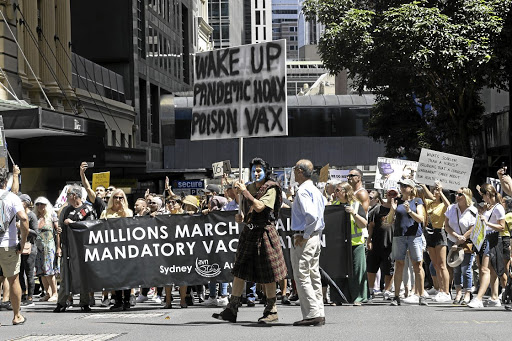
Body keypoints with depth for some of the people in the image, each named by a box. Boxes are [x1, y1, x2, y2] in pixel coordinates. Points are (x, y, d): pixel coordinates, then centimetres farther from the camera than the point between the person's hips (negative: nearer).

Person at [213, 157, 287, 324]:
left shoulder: (271, 189, -7)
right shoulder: (250, 187, 13)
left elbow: (259, 207, -21)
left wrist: (244, 192, -15)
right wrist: (240, 216, 3)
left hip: (264, 232, -7)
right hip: (248, 232, 7)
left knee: (267, 274, 0)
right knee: (239, 271, 3)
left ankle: (272, 311, 10)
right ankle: (231, 310, 5)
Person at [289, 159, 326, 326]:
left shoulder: (303, 191, -15)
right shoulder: (316, 191, 15)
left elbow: (312, 215, -26)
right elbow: (319, 215, 17)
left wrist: (304, 236, -18)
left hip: (304, 238, -10)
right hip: (316, 236, 10)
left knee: (302, 276, -6)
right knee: (314, 276, 12)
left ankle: (312, 314, -10)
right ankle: (319, 313, 13)